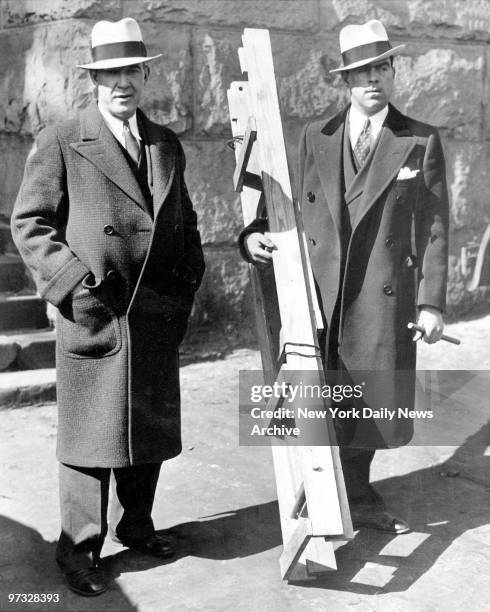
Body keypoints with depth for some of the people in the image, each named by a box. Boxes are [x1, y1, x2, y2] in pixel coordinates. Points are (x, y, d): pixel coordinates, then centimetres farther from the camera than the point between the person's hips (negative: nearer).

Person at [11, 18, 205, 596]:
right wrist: (76, 284, -15)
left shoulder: (167, 144, 13)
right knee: (92, 434, 2)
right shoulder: (60, 142, -3)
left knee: (151, 429, 15)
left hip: (159, 315, 6)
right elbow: (29, 224, -5)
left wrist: (187, 281, 8)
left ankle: (135, 525, 34)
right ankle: (80, 549, 18)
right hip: (94, 315, -5)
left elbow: (184, 220, 21)